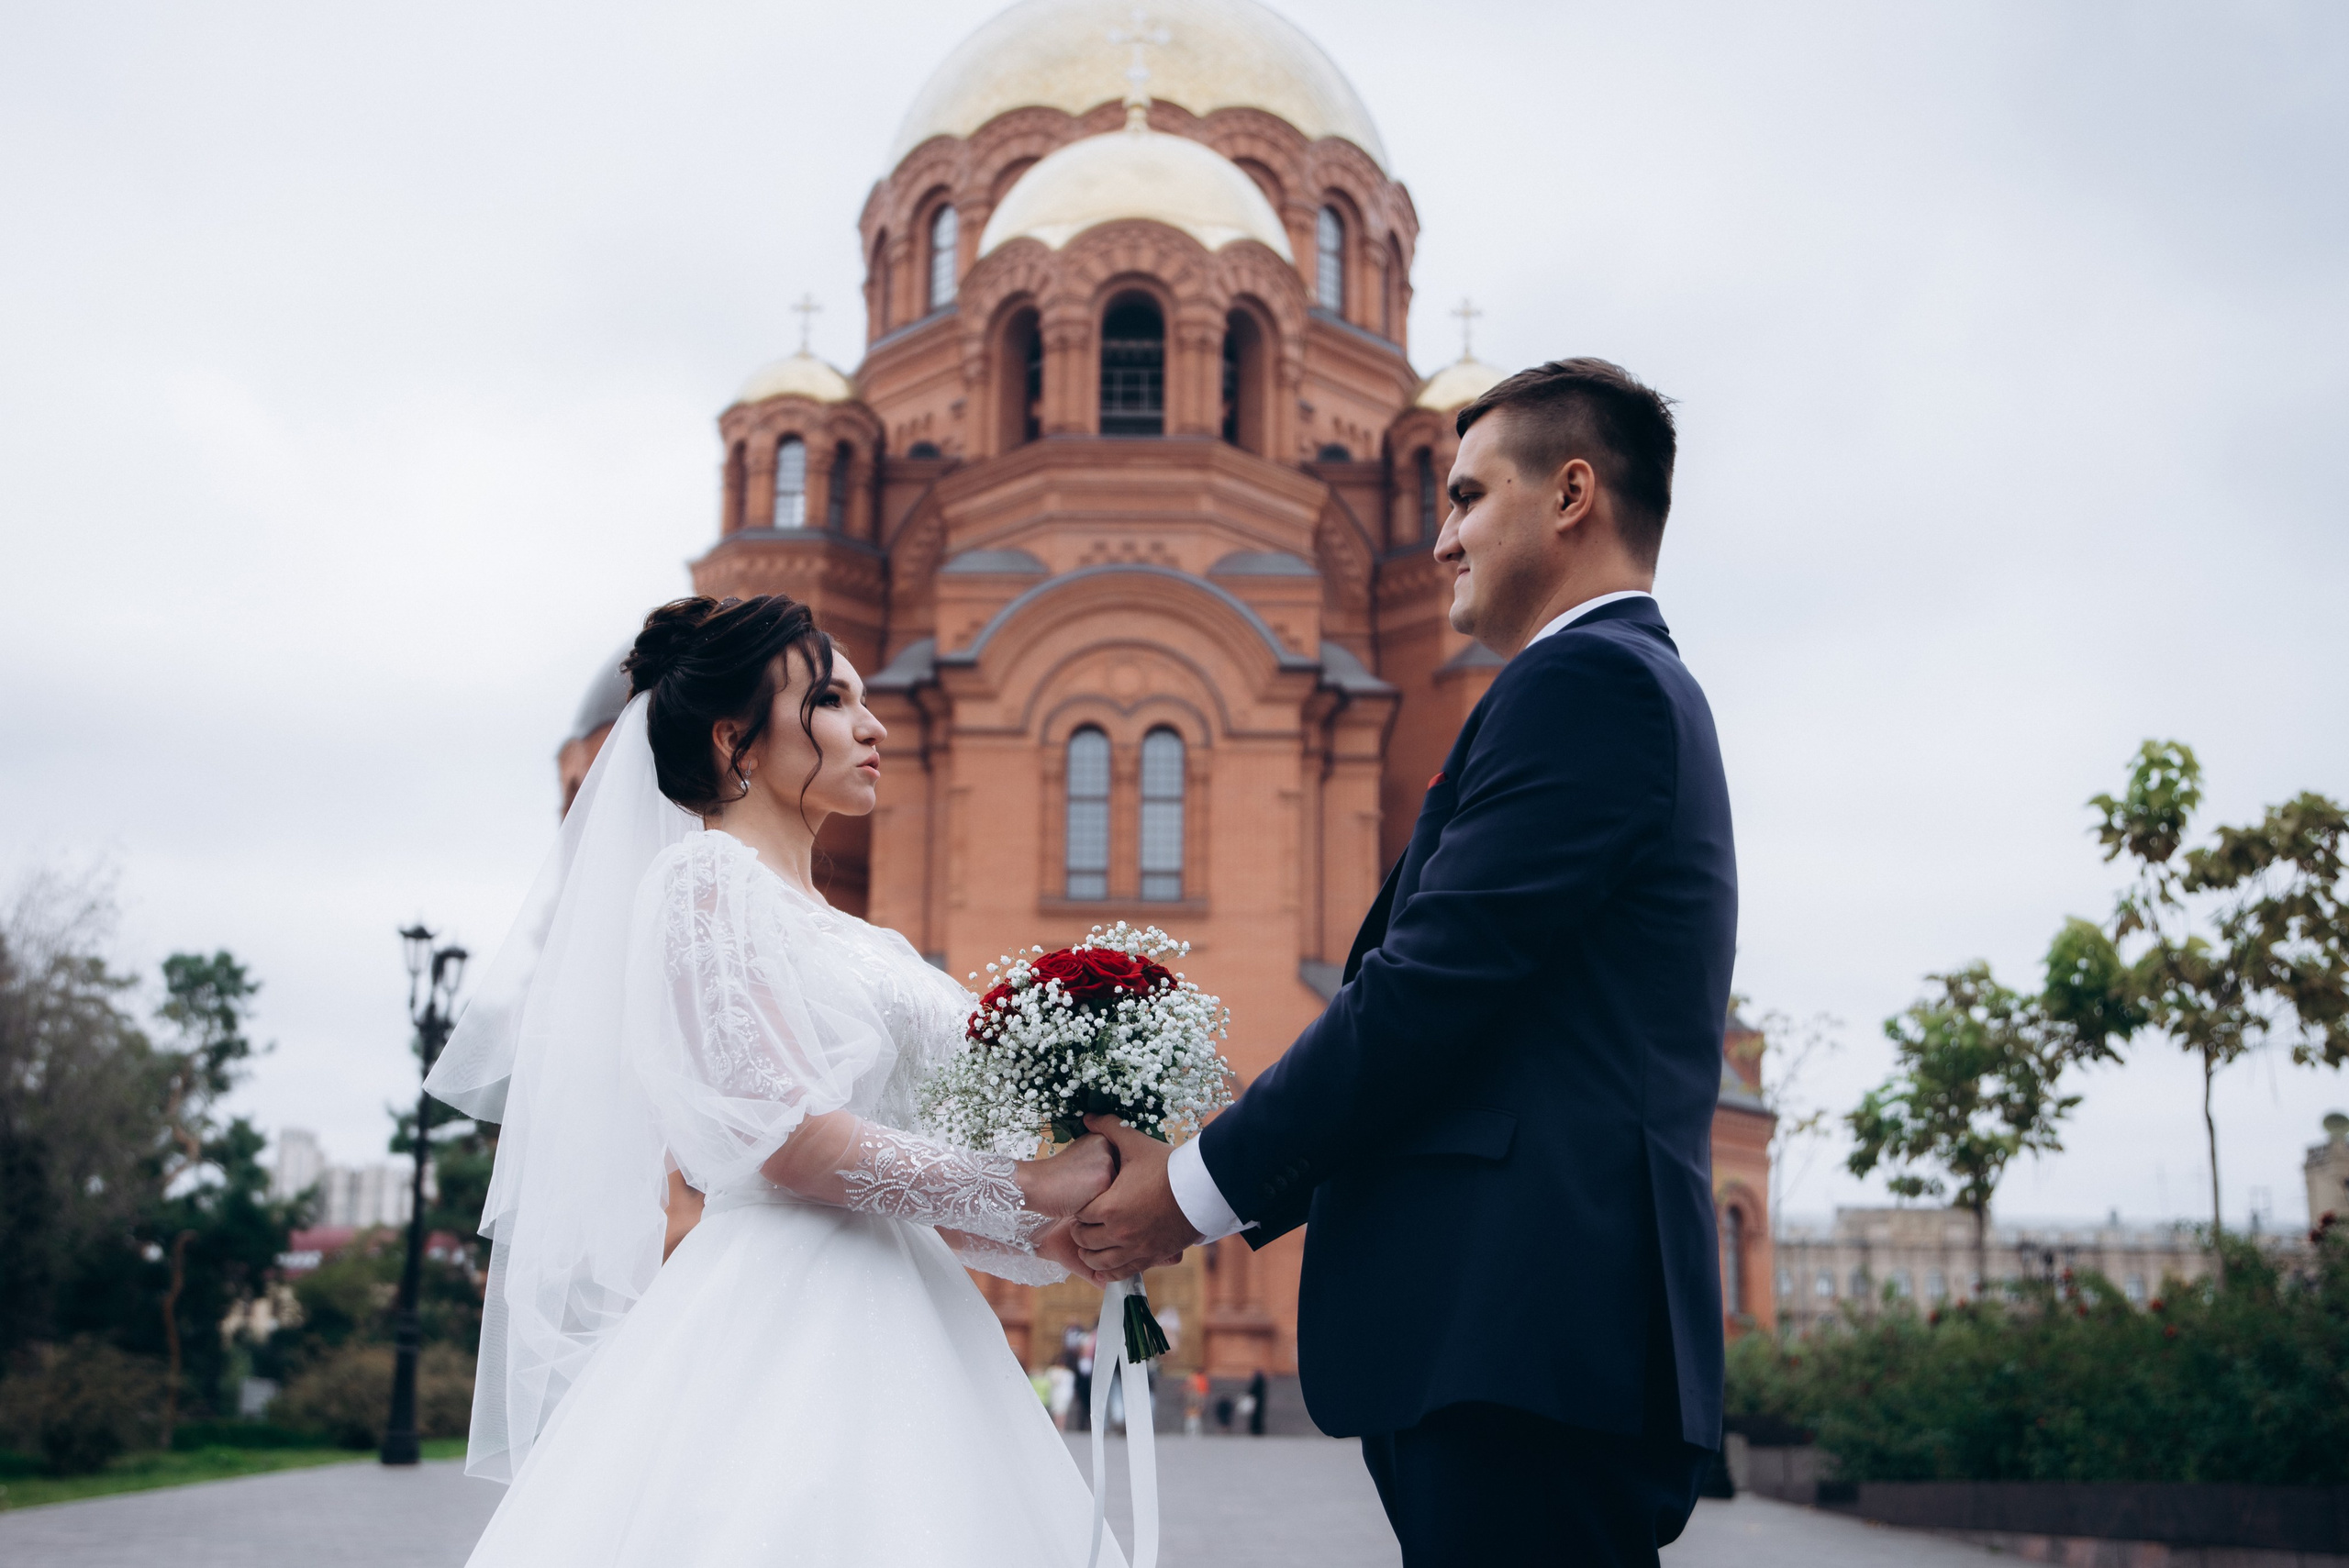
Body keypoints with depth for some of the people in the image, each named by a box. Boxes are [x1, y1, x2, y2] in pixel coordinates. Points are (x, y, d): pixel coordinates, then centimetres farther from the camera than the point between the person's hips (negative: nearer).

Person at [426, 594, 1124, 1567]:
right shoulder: (706, 876, -3)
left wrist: (1045, 1241, 6)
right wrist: (1027, 1192, -10)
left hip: (889, 1331, 8)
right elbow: (787, 1136, -15)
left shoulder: (849, 937, 22)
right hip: (778, 1324, -8)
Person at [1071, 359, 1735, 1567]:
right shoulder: (1638, 686, 25)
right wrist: (1245, 1193, 18)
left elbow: (1429, 985, -16)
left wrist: (1204, 1186, -7)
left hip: (1519, 1338, -10)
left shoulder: (1586, 678, -7)